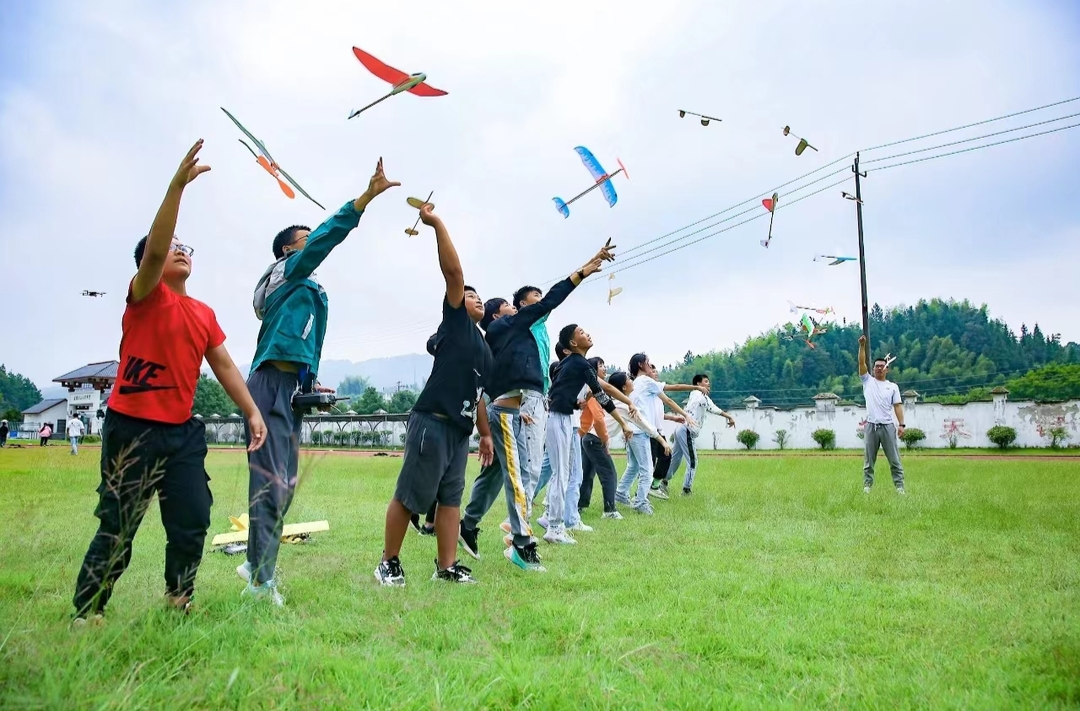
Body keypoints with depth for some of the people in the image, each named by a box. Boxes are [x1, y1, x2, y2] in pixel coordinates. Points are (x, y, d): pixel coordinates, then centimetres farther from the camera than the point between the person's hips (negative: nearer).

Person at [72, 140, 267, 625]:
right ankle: (86, 613, 18)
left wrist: (252, 412, 6)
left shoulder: (205, 314, 10)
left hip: (182, 432, 5)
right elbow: (154, 246, -23)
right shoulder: (145, 297, -5)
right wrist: (178, 185, -30)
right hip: (131, 428, -5)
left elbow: (224, 367, 13)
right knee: (117, 529, 2)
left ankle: (179, 600, 21)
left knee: (193, 522, 4)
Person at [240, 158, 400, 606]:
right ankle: (261, 582, -7)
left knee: (283, 483, 12)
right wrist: (367, 196, -16)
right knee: (271, 482, -10)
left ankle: (258, 565, 22)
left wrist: (309, 383, 14)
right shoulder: (286, 272, 1)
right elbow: (328, 235, -12)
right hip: (273, 385, -9)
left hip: (288, 388, 9)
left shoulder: (301, 287, 25)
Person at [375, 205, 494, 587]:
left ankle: (446, 566, 13)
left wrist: (486, 433, 25)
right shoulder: (455, 322, 3)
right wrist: (436, 224, -12)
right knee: (409, 496, -2)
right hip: (432, 423, -8)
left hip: (460, 430, 8)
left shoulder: (484, 347, 23)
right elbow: (453, 271, -9)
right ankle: (389, 563, 9)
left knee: (450, 498, 8)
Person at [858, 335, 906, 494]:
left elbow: (897, 406, 2)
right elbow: (862, 363, -3)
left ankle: (899, 486, 6)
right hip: (871, 426, 0)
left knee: (894, 459, 3)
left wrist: (901, 424, -8)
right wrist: (862, 345, -14)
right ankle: (867, 485, 12)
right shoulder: (867, 381, 8)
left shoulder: (892, 386, 9)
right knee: (869, 459, 7)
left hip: (888, 426, 0)